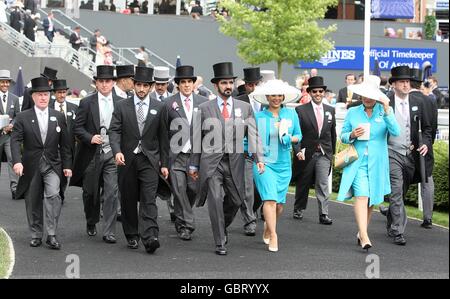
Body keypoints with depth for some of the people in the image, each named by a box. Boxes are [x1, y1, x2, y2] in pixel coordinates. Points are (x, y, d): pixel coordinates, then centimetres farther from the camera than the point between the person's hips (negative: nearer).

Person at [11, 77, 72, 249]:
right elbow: (15, 140, -10)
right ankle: (36, 235, 23)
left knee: (53, 195, -19)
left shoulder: (58, 117, 6)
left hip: (53, 165, 0)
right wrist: (17, 161, -25)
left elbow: (64, 144, 9)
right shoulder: (23, 118, 0)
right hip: (31, 166, 0)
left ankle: (51, 234, -15)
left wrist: (67, 165, 4)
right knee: (33, 201, 8)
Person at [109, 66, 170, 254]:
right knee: (128, 200, 7)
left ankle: (150, 238, -20)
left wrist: (164, 164, 5)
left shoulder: (158, 108, 6)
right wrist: (117, 151, -21)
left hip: (149, 160, -1)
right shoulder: (122, 107, 5)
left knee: (149, 200, -11)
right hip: (127, 159, 1)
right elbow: (114, 131, -3)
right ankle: (132, 236, 19)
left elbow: (163, 137, 7)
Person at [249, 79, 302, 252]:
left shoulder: (291, 114, 7)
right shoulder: (258, 116, 0)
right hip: (264, 163, -3)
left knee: (279, 203, 7)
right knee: (270, 199, -17)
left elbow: (298, 136, 14)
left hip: (284, 165, 3)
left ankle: (268, 227, 32)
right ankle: (273, 235, -13)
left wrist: (289, 138, -6)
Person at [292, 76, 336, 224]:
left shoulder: (330, 110, 8)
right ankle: (298, 209, 30)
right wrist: (298, 150, -18)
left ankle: (324, 214, -8)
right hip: (306, 153, -2)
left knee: (323, 184, -9)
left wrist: (332, 151, 15)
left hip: (324, 153, 2)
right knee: (303, 184, 12)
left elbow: (333, 133, 15)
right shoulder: (301, 110, -4)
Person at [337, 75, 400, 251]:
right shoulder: (352, 112, 7)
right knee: (361, 196, -16)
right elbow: (343, 136, 11)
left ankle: (361, 232, 28)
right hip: (357, 162, -1)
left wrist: (386, 110, -21)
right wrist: (352, 135, -11)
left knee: (371, 200, 10)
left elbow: (395, 132, -12)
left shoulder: (385, 111, 3)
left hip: (377, 163, 1)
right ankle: (364, 237, -24)